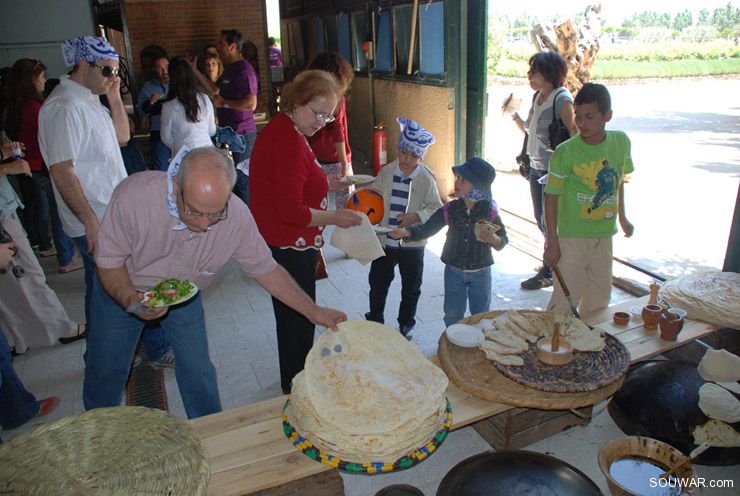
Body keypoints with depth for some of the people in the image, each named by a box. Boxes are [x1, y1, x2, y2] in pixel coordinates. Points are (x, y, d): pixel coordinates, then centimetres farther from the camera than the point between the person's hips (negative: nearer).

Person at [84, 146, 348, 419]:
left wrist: (313, 312, -18)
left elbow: (264, 268, -14)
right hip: (122, 291, -1)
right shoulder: (133, 196, -35)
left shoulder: (237, 217, -29)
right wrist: (131, 300, -40)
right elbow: (109, 262, -21)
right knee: (106, 373, 8)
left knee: (198, 373, 5)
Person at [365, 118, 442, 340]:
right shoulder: (386, 172, -4)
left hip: (412, 243, -2)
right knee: (378, 282, 15)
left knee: (411, 288, 14)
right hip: (385, 240, 2)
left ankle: (406, 324, 34)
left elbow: (436, 208, -7)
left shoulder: (426, 178, -10)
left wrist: (417, 216, -21)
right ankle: (375, 320, 35)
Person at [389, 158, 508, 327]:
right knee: (452, 314, 11)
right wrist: (406, 232, -23)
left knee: (480, 315, 14)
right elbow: (427, 228, -6)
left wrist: (493, 239, -27)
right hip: (454, 271, 1)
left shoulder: (490, 211, -12)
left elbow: (503, 239, -5)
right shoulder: (450, 209, -8)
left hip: (480, 273, -1)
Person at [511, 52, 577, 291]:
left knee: (550, 223, 2)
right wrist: (515, 116, 0)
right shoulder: (537, 96, 7)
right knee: (541, 220, 17)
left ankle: (548, 273, 16)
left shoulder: (562, 100, -16)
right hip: (536, 167, 8)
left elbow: (574, 138, -16)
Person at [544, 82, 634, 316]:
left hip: (604, 234, 5)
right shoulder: (565, 152, -17)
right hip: (572, 236, -5)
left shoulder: (621, 142, -2)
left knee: (600, 297, 18)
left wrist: (622, 217, 23)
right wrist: (552, 243, -12)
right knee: (566, 299, -3)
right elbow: (551, 198, -11)